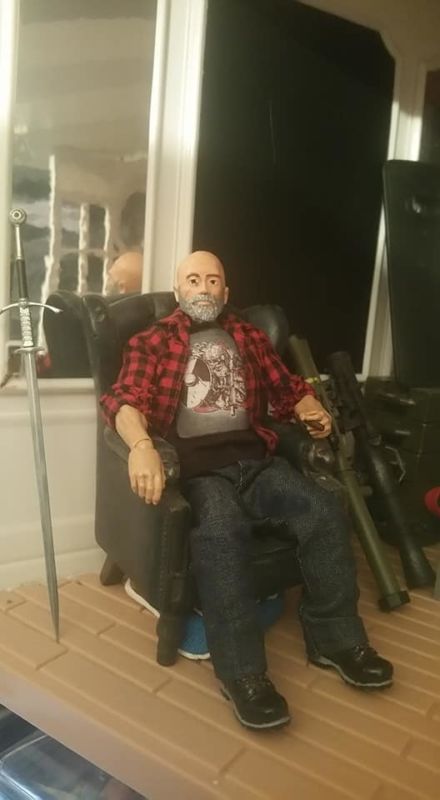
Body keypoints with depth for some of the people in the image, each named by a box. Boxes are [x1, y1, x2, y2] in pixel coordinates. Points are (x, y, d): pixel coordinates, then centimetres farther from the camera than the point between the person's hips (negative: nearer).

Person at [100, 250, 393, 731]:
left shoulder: (249, 337, 24)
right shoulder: (151, 341, 11)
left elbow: (285, 388, 25)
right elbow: (125, 399, -4)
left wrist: (311, 409, 1)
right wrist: (141, 445, -26)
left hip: (255, 458, 4)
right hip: (197, 466, -3)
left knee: (324, 511, -20)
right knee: (220, 533, -34)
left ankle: (335, 639, -4)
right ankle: (242, 672, -22)